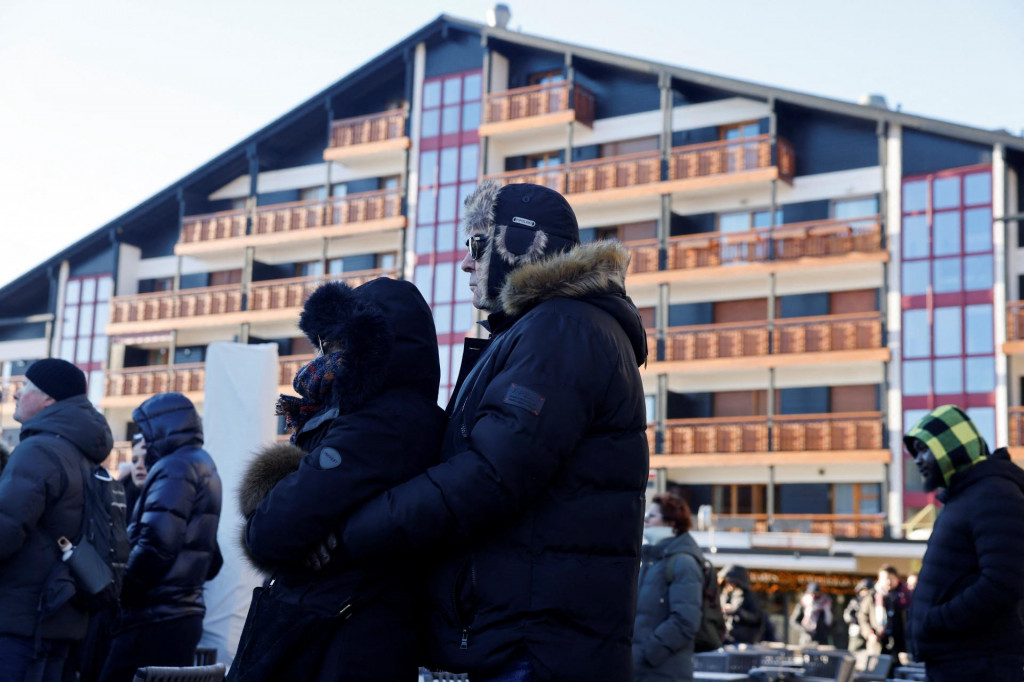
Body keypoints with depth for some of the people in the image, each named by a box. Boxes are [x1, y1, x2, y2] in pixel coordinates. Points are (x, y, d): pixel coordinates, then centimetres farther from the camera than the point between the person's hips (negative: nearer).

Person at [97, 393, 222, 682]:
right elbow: (211, 562, 22)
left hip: (157, 620, -10)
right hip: (185, 613, 10)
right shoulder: (205, 467, 20)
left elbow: (156, 544, -22)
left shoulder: (175, 468, -10)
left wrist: (116, 592, -13)